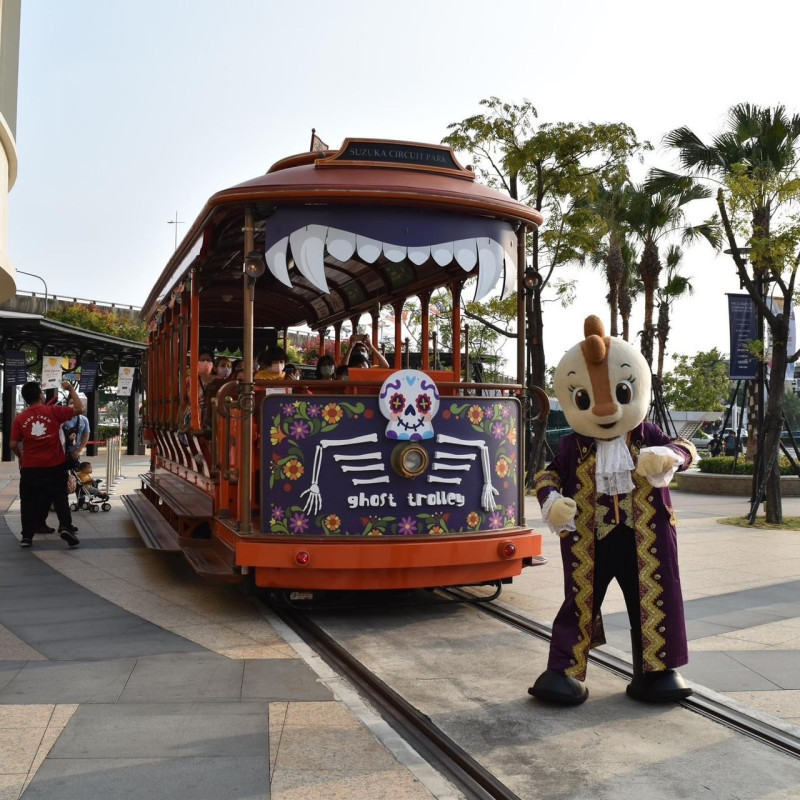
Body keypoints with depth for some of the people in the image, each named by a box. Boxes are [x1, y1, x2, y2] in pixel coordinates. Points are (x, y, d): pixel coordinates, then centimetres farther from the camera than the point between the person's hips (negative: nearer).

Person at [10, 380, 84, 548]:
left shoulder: (19, 418, -2)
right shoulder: (53, 411, -8)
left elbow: (13, 445, 0)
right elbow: (79, 409, -4)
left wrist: (21, 457, 19)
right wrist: (71, 389, 5)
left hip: (30, 468, 1)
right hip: (55, 466, -1)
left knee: (29, 501, 10)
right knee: (60, 497, 7)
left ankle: (26, 536, 11)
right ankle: (65, 527, -8)